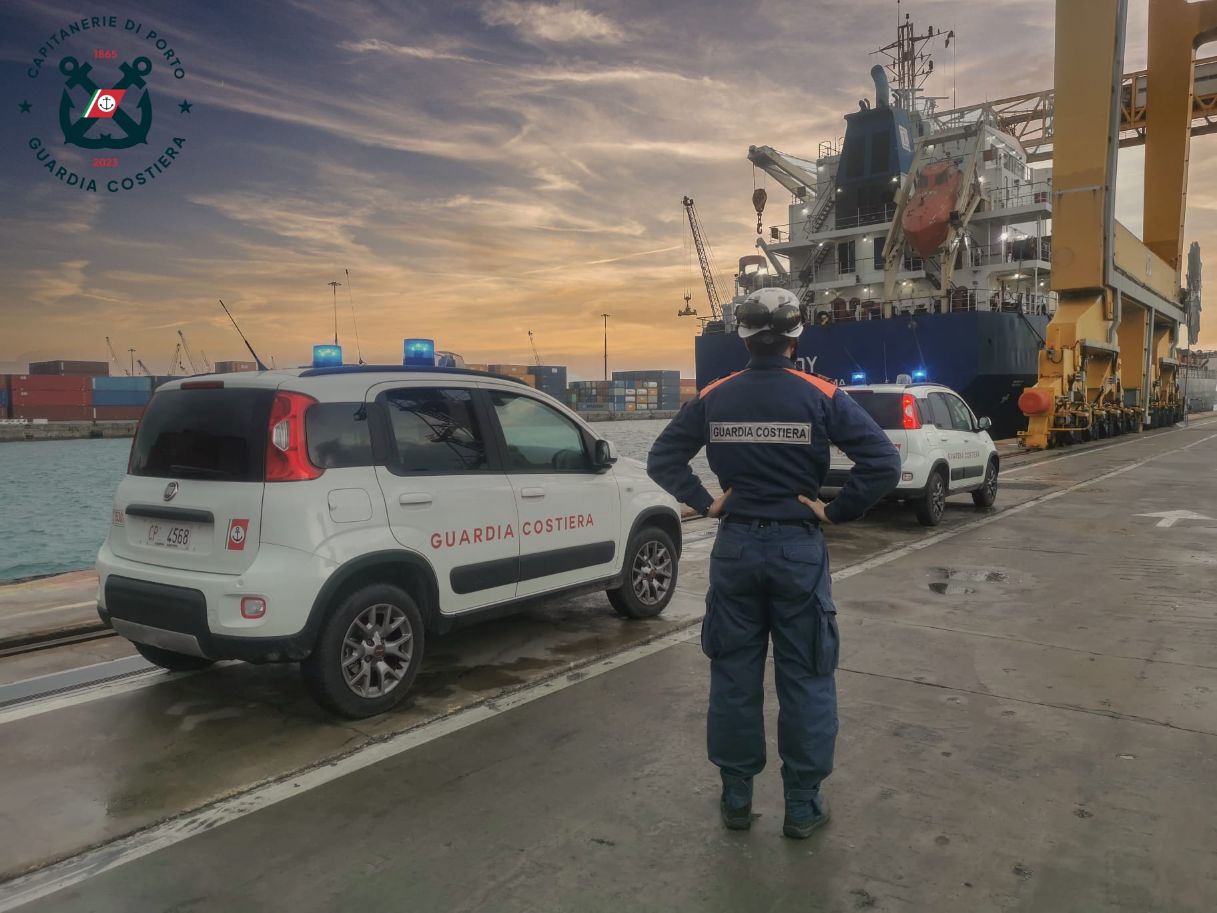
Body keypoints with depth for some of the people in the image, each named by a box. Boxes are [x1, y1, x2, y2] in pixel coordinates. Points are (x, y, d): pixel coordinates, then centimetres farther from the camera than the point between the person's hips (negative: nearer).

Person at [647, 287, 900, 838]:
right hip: (798, 549, -2)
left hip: (735, 548, 2)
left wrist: (706, 503, 3)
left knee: (734, 676, 13)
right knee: (805, 680, 10)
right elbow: (884, 463, -14)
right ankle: (803, 806, 20)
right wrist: (836, 511, -6)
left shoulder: (713, 398, 1)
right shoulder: (821, 396, -7)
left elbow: (661, 460, 3)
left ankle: (736, 798, 24)